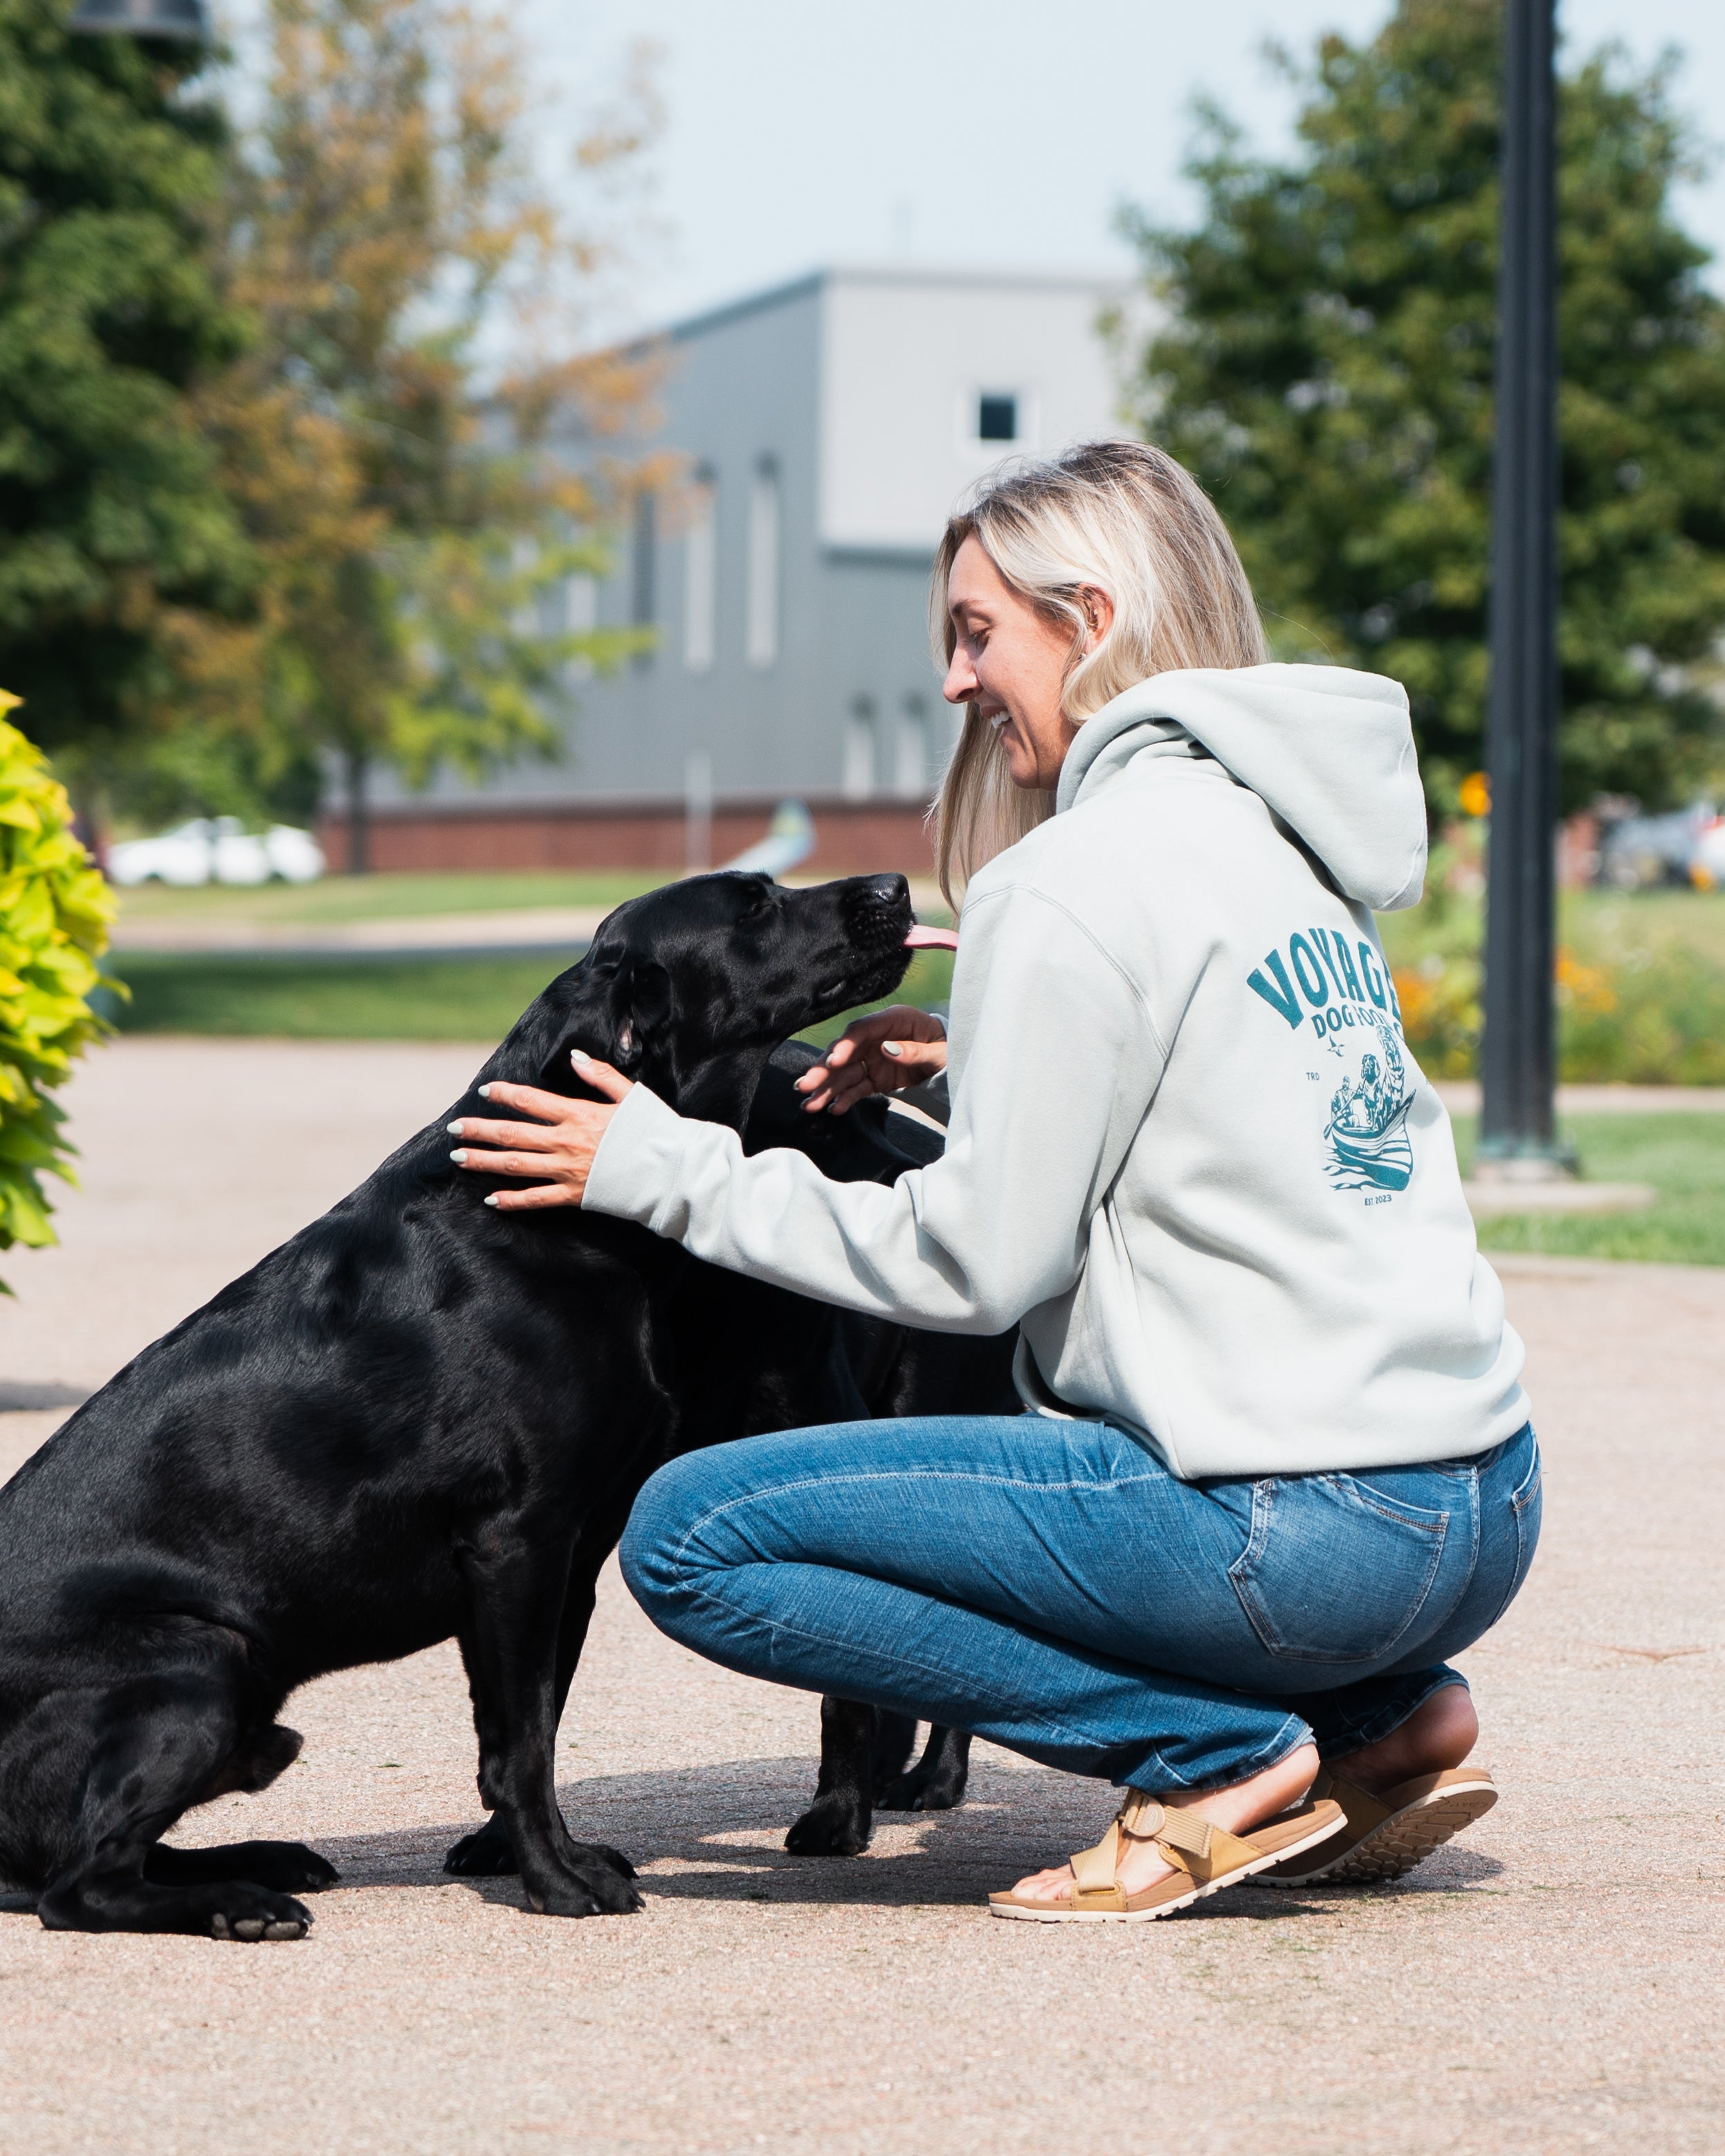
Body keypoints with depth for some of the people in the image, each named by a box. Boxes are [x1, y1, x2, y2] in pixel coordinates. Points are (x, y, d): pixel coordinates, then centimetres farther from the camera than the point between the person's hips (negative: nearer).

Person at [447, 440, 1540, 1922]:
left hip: (1308, 1539, -9)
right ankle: (1387, 1717, 14)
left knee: (694, 1536, -4)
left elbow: (976, 1259, -10)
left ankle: (1219, 1754, -5)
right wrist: (973, 1073, 13)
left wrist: (670, 1173, -1)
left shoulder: (1079, 880, -11)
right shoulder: (1273, 832, 15)